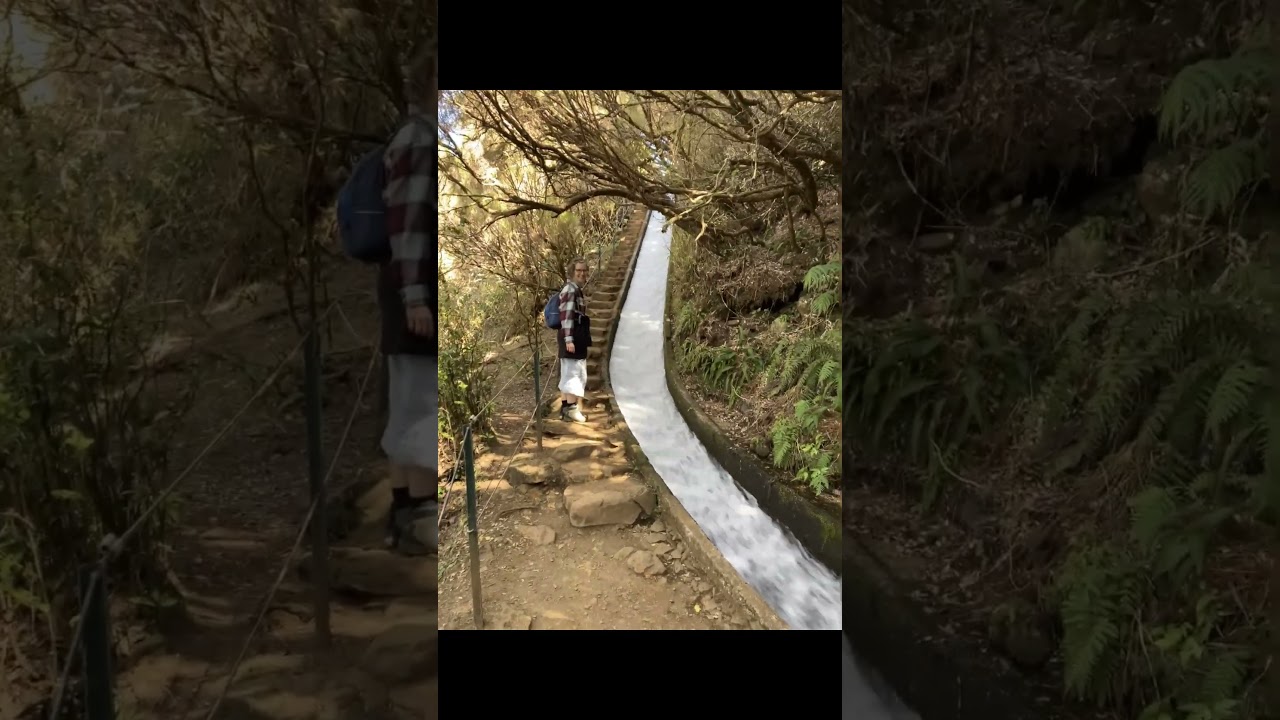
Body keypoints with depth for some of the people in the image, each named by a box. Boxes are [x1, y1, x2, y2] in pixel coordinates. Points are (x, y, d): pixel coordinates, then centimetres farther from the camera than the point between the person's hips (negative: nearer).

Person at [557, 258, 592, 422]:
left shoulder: (576, 289, 18)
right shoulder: (571, 289, -14)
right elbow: (566, 315, -22)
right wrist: (569, 339, -28)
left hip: (574, 337, 11)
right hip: (573, 337, -11)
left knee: (568, 373, 13)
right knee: (576, 373, -8)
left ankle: (565, 408, 19)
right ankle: (571, 409, -5)